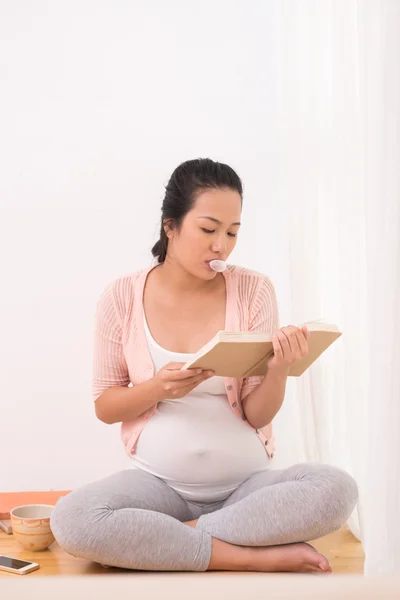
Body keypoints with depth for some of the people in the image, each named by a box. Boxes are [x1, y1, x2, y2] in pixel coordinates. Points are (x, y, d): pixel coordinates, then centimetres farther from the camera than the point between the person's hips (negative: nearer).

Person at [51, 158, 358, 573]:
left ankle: (170, 537, -17)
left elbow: (258, 416, -3)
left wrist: (279, 368, -24)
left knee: (338, 489, -27)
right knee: (70, 519, -30)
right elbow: (104, 406, 2)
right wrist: (158, 388, -18)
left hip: (247, 481, 1)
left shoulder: (253, 290, -3)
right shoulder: (123, 297, -3)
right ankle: (261, 557, -21)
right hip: (159, 483, 0)